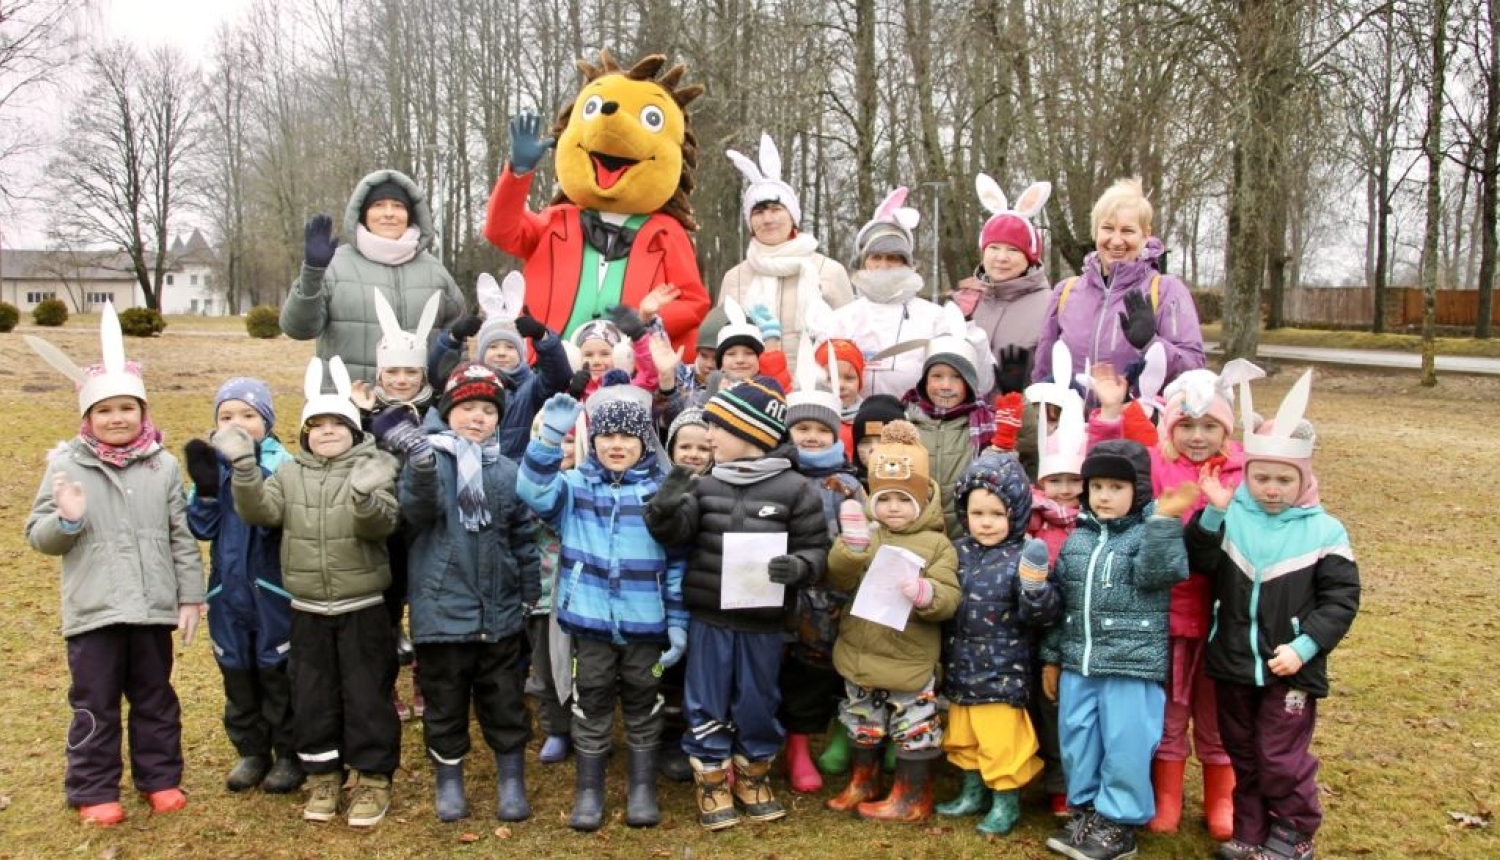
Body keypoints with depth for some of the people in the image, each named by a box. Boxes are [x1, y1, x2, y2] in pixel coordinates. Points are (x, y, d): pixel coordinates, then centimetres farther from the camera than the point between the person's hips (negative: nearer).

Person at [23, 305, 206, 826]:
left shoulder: (163, 466, 1)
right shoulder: (67, 466, -3)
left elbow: (182, 537, 5)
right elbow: (39, 537, 0)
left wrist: (190, 597, 3)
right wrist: (66, 518, -22)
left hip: (154, 607, 2)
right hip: (93, 610, -1)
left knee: (156, 699, 14)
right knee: (94, 706, 8)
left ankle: (160, 777, 29)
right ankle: (93, 791, 22)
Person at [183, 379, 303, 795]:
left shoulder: (279, 463, -10)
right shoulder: (211, 462, 3)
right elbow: (202, 528, -2)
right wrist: (205, 488, -19)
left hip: (273, 589, -4)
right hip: (228, 588, 5)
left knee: (278, 674, 6)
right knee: (237, 674, 15)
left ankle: (289, 754, 20)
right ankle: (250, 750, 30)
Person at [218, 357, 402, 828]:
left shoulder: (375, 468, -5)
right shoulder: (290, 473, 7)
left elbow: (381, 524, -20)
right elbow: (259, 511, -9)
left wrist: (365, 499, -41)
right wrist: (244, 468, -23)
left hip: (363, 607, -3)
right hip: (308, 609, 4)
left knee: (367, 693, 3)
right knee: (313, 695, 12)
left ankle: (374, 777, 17)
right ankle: (322, 775, 27)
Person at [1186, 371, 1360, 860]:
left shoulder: (1325, 531, -7)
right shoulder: (1230, 516, -4)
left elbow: (1341, 598, -5)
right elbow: (1200, 562, -16)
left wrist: (1304, 646, -14)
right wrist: (1212, 513, -28)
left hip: (1291, 669, -3)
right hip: (1233, 663, 3)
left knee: (1282, 758, 5)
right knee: (1242, 754, 16)